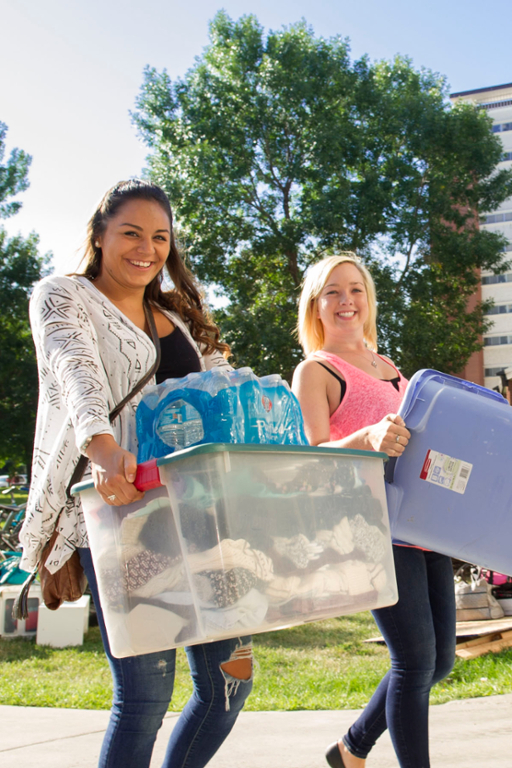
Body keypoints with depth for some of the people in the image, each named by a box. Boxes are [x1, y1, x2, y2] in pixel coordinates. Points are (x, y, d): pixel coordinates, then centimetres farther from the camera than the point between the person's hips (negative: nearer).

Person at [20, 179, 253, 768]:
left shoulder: (178, 317, 22)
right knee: (145, 690, -10)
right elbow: (77, 371, -18)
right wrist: (100, 443, -37)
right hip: (113, 507, -6)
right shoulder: (63, 297, 3)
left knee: (230, 676, 7)